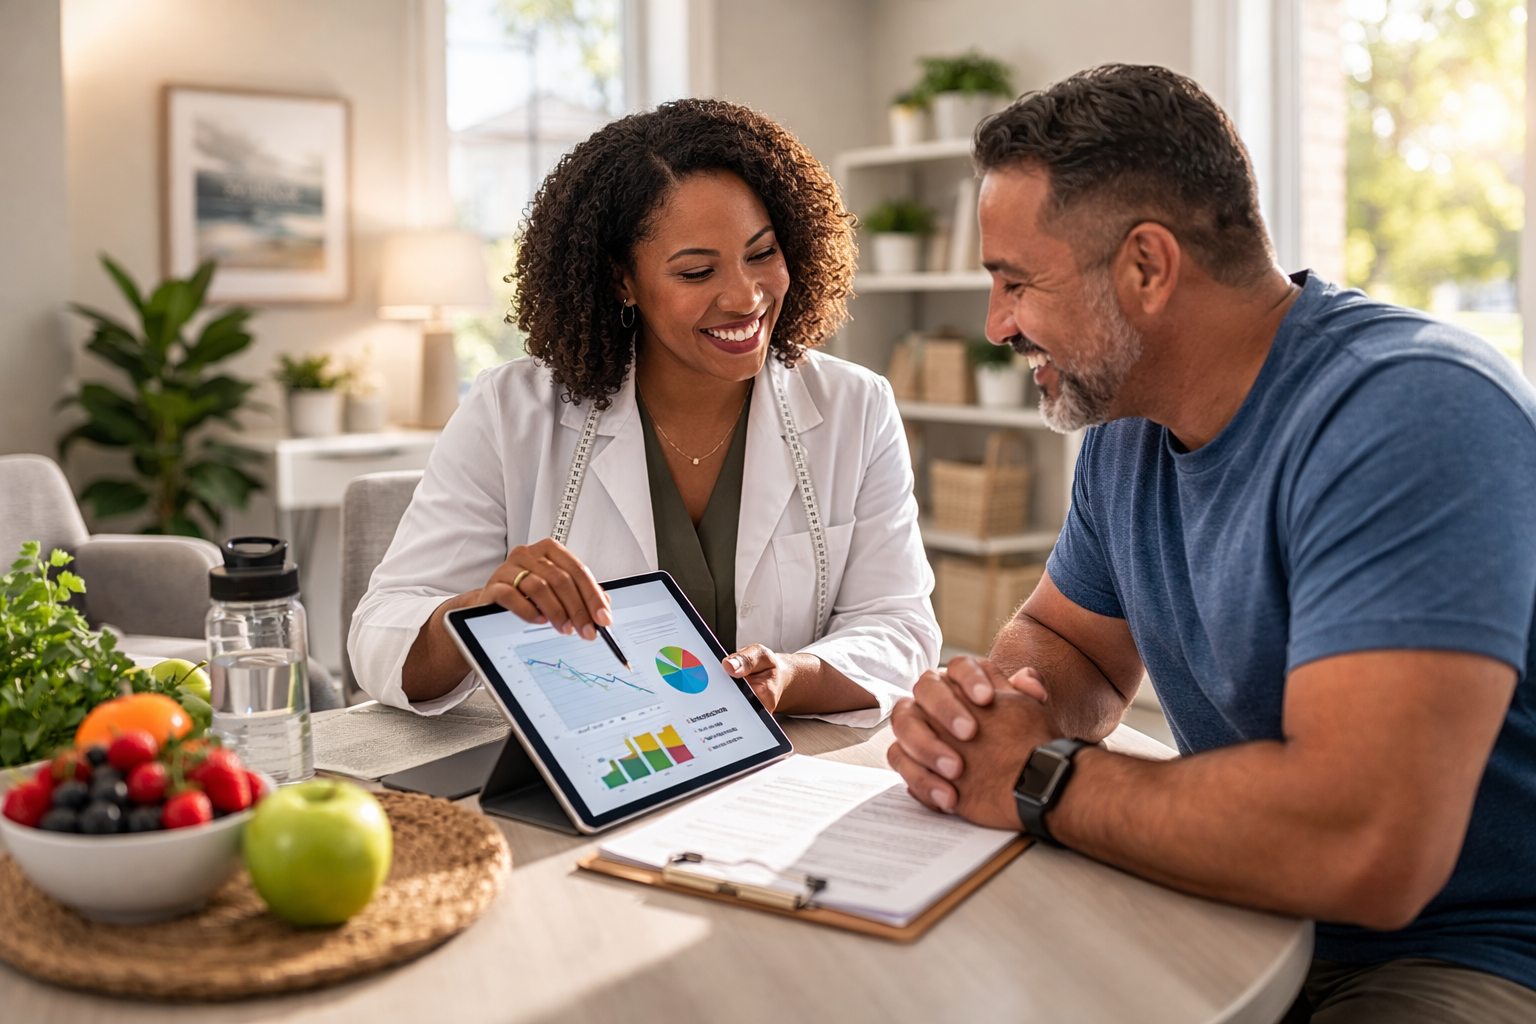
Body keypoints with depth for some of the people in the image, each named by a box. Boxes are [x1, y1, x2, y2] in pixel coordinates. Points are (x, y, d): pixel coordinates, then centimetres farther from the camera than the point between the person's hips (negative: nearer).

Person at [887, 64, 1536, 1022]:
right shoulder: (1128, 425, 3)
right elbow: (1067, 642, 16)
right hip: (1250, 910, 7)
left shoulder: (1409, 413, -26)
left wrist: (1036, 778, -21)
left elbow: (1364, 850, -36)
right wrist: (992, 708, -9)